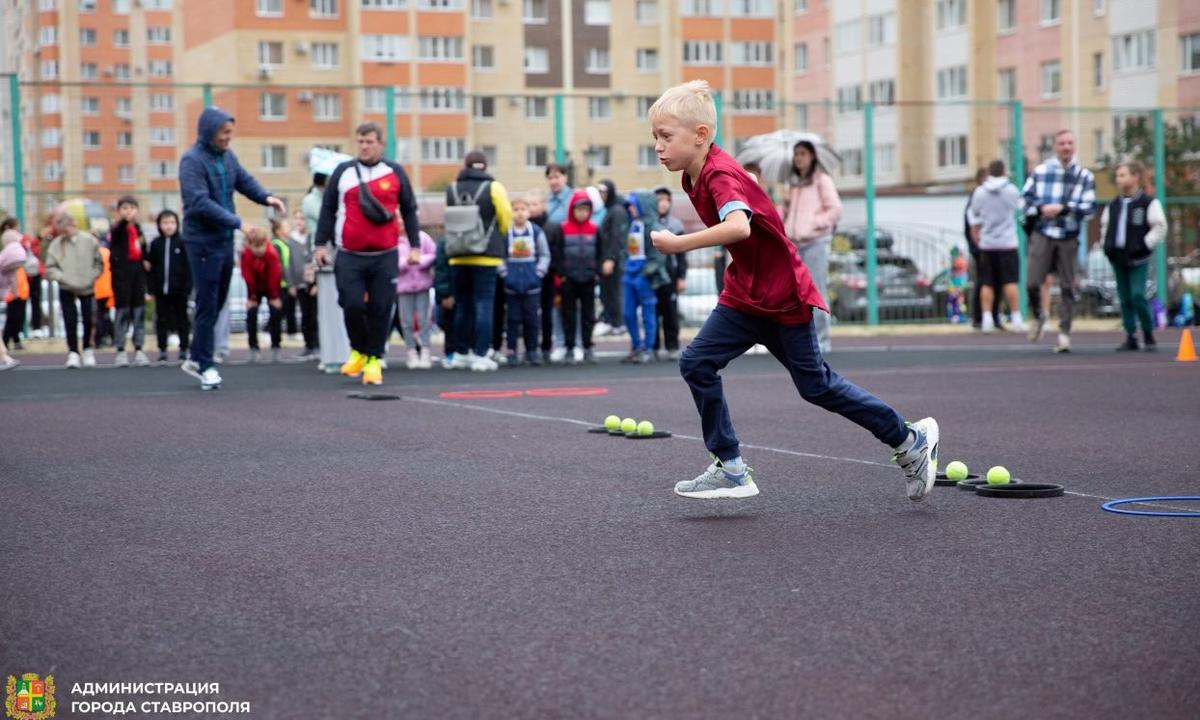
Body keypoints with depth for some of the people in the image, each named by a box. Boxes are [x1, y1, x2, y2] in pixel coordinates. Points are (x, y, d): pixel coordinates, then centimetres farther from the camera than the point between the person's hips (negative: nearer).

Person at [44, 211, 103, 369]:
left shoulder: (89, 241, -4)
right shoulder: (56, 245, -6)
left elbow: (99, 263, 3)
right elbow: (50, 268, -3)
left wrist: (92, 276, -10)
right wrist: (62, 278, -18)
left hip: (87, 288, 0)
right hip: (66, 290, 0)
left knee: (88, 320, 4)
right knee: (70, 321, -4)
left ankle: (88, 350, 22)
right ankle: (73, 353, 3)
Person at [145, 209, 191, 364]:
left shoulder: (182, 243, -4)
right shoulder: (156, 244, 4)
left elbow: (188, 266, -6)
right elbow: (150, 267, 5)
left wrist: (187, 287, -12)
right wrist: (152, 288, -1)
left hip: (179, 289, -2)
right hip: (161, 290, 3)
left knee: (182, 320, 7)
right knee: (162, 320, 7)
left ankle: (183, 350, 13)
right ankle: (162, 350, 13)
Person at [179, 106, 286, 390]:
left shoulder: (227, 156, 8)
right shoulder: (192, 161, -16)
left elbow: (245, 181, 11)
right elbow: (200, 203, -24)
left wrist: (266, 197, -11)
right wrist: (237, 222, -28)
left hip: (225, 240, 8)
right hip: (203, 242, -8)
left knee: (217, 303, 14)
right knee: (207, 305, -2)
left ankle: (196, 358, 27)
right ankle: (205, 366, 7)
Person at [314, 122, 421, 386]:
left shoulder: (395, 173, 5)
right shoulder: (343, 172, 5)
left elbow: (409, 210, 11)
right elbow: (328, 209, 9)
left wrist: (415, 245, 7)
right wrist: (321, 244, 4)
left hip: (385, 257, 0)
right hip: (349, 256, 0)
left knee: (381, 309, 0)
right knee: (352, 305, -6)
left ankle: (374, 359, 12)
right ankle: (358, 350, 18)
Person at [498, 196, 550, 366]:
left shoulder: (536, 232, 1)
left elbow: (545, 255, 7)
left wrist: (539, 272, -3)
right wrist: (504, 272, -6)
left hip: (532, 283, 1)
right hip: (512, 284, -1)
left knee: (531, 317, 5)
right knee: (513, 318, 3)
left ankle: (532, 351, 14)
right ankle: (511, 351, 8)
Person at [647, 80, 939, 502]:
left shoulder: (720, 174, -26)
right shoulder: (694, 176, 3)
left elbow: (739, 226, -46)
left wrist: (679, 244, -43)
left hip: (783, 298, -9)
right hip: (744, 297, 9)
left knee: (815, 385, 4)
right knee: (697, 363, -6)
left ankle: (909, 441, 21)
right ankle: (730, 469, 0)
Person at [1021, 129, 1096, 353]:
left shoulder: (1085, 176, 4)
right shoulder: (1040, 171, 7)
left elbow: (1089, 206, -3)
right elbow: (1025, 198, 8)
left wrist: (1063, 208, -14)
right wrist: (1041, 209, -11)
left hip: (1069, 237, 0)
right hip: (1042, 234, 0)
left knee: (1067, 287, 1)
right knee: (1032, 282, -7)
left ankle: (1064, 333, 7)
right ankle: (1038, 316, 22)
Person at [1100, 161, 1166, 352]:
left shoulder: (1148, 203, -5)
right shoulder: (1113, 205, 12)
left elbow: (1160, 228, -7)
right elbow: (1105, 226, 24)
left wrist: (1144, 245, -14)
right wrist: (1107, 244, 10)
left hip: (1138, 259, -6)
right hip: (1118, 258, 6)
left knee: (1138, 296, -14)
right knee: (1125, 299, 6)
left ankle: (1149, 335, 1)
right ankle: (1131, 338, 11)